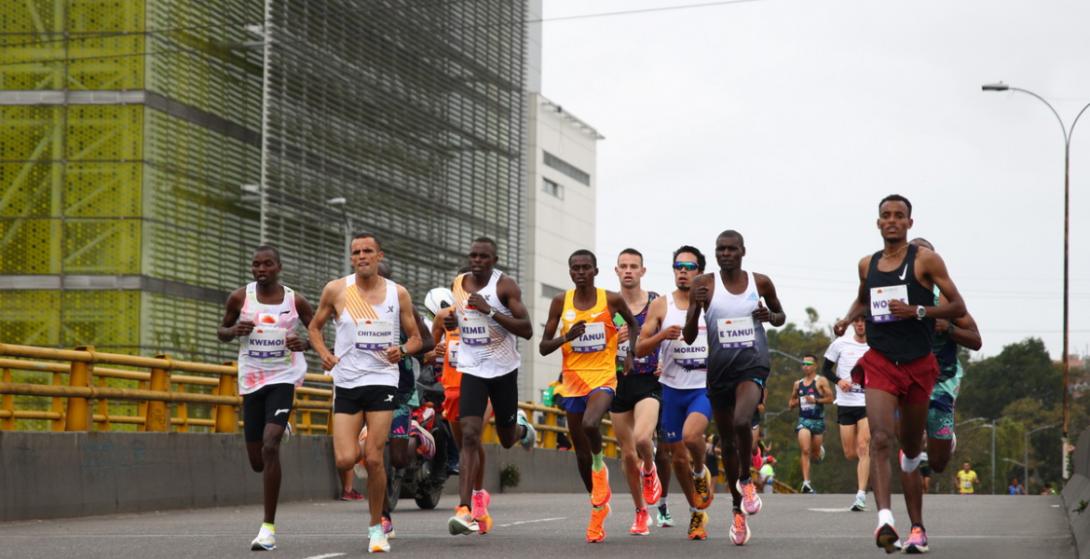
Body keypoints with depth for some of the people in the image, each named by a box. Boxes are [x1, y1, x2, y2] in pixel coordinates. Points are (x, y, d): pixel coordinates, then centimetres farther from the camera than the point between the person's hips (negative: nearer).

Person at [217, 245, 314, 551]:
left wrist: (304, 344, -14)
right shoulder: (240, 297, 0)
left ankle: (269, 526, -17)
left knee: (270, 446, -22)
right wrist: (235, 330, -11)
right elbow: (221, 332, 13)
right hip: (251, 381, 3)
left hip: (283, 378, -3)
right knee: (257, 461, 9)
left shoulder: (295, 301, -3)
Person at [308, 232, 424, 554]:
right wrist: (324, 354, -5)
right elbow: (315, 327, 14)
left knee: (374, 459, -8)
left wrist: (402, 351, -11)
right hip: (346, 382, 1)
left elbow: (415, 338, 11)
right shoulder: (336, 290, 1)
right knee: (345, 461, -10)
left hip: (383, 381, -1)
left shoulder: (398, 294, 2)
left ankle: (377, 527, 8)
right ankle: (357, 446, 28)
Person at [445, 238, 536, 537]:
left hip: (503, 369, -2)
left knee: (506, 440, 13)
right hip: (472, 369, 2)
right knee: (470, 436, -14)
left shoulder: (505, 285, -10)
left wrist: (490, 311, -25)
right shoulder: (458, 284, 4)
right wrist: (451, 322, 1)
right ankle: (466, 509, -18)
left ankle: (521, 427, 52)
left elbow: (527, 330, -17)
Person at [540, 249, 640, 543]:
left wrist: (631, 354, 4)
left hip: (603, 378, -3)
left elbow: (633, 323, 17)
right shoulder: (561, 302, 0)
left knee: (590, 423, -33)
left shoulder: (611, 299, -4)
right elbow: (543, 347, 1)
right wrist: (566, 337, -17)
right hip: (572, 381, 3)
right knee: (581, 452, 10)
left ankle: (600, 464, -1)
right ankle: (598, 506, 27)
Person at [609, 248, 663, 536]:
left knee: (642, 438, -27)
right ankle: (641, 512, 22)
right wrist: (614, 339, -14)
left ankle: (650, 470, 7)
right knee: (628, 454, 6)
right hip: (619, 382, 3)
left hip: (648, 382, -3)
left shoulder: (657, 303, -1)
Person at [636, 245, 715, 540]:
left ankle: (702, 471, 3)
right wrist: (662, 335, -17)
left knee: (691, 435, -29)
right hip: (673, 387, 2)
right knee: (678, 455, 7)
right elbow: (640, 349, -1)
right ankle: (697, 512, 25)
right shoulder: (661, 306, 2)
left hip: (705, 386, -2)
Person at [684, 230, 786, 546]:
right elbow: (689, 337, -3)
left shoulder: (760, 283, 1)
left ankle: (745, 480, -2)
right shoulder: (704, 285, -2)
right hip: (719, 367, 2)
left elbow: (781, 316, 18)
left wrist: (770, 316, -5)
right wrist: (697, 306, -20)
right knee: (727, 442, 10)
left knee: (742, 421, -29)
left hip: (752, 364, -2)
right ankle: (738, 511, 25)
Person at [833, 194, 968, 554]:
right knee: (880, 439, -20)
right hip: (879, 362, 1)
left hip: (918, 365, -1)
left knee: (911, 449, 11)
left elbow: (958, 307, -4)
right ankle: (884, 520, -32)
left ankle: (917, 528, 25)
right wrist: (848, 319, 9)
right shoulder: (867, 264, 10)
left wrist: (917, 311, -18)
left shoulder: (926, 260, -2)